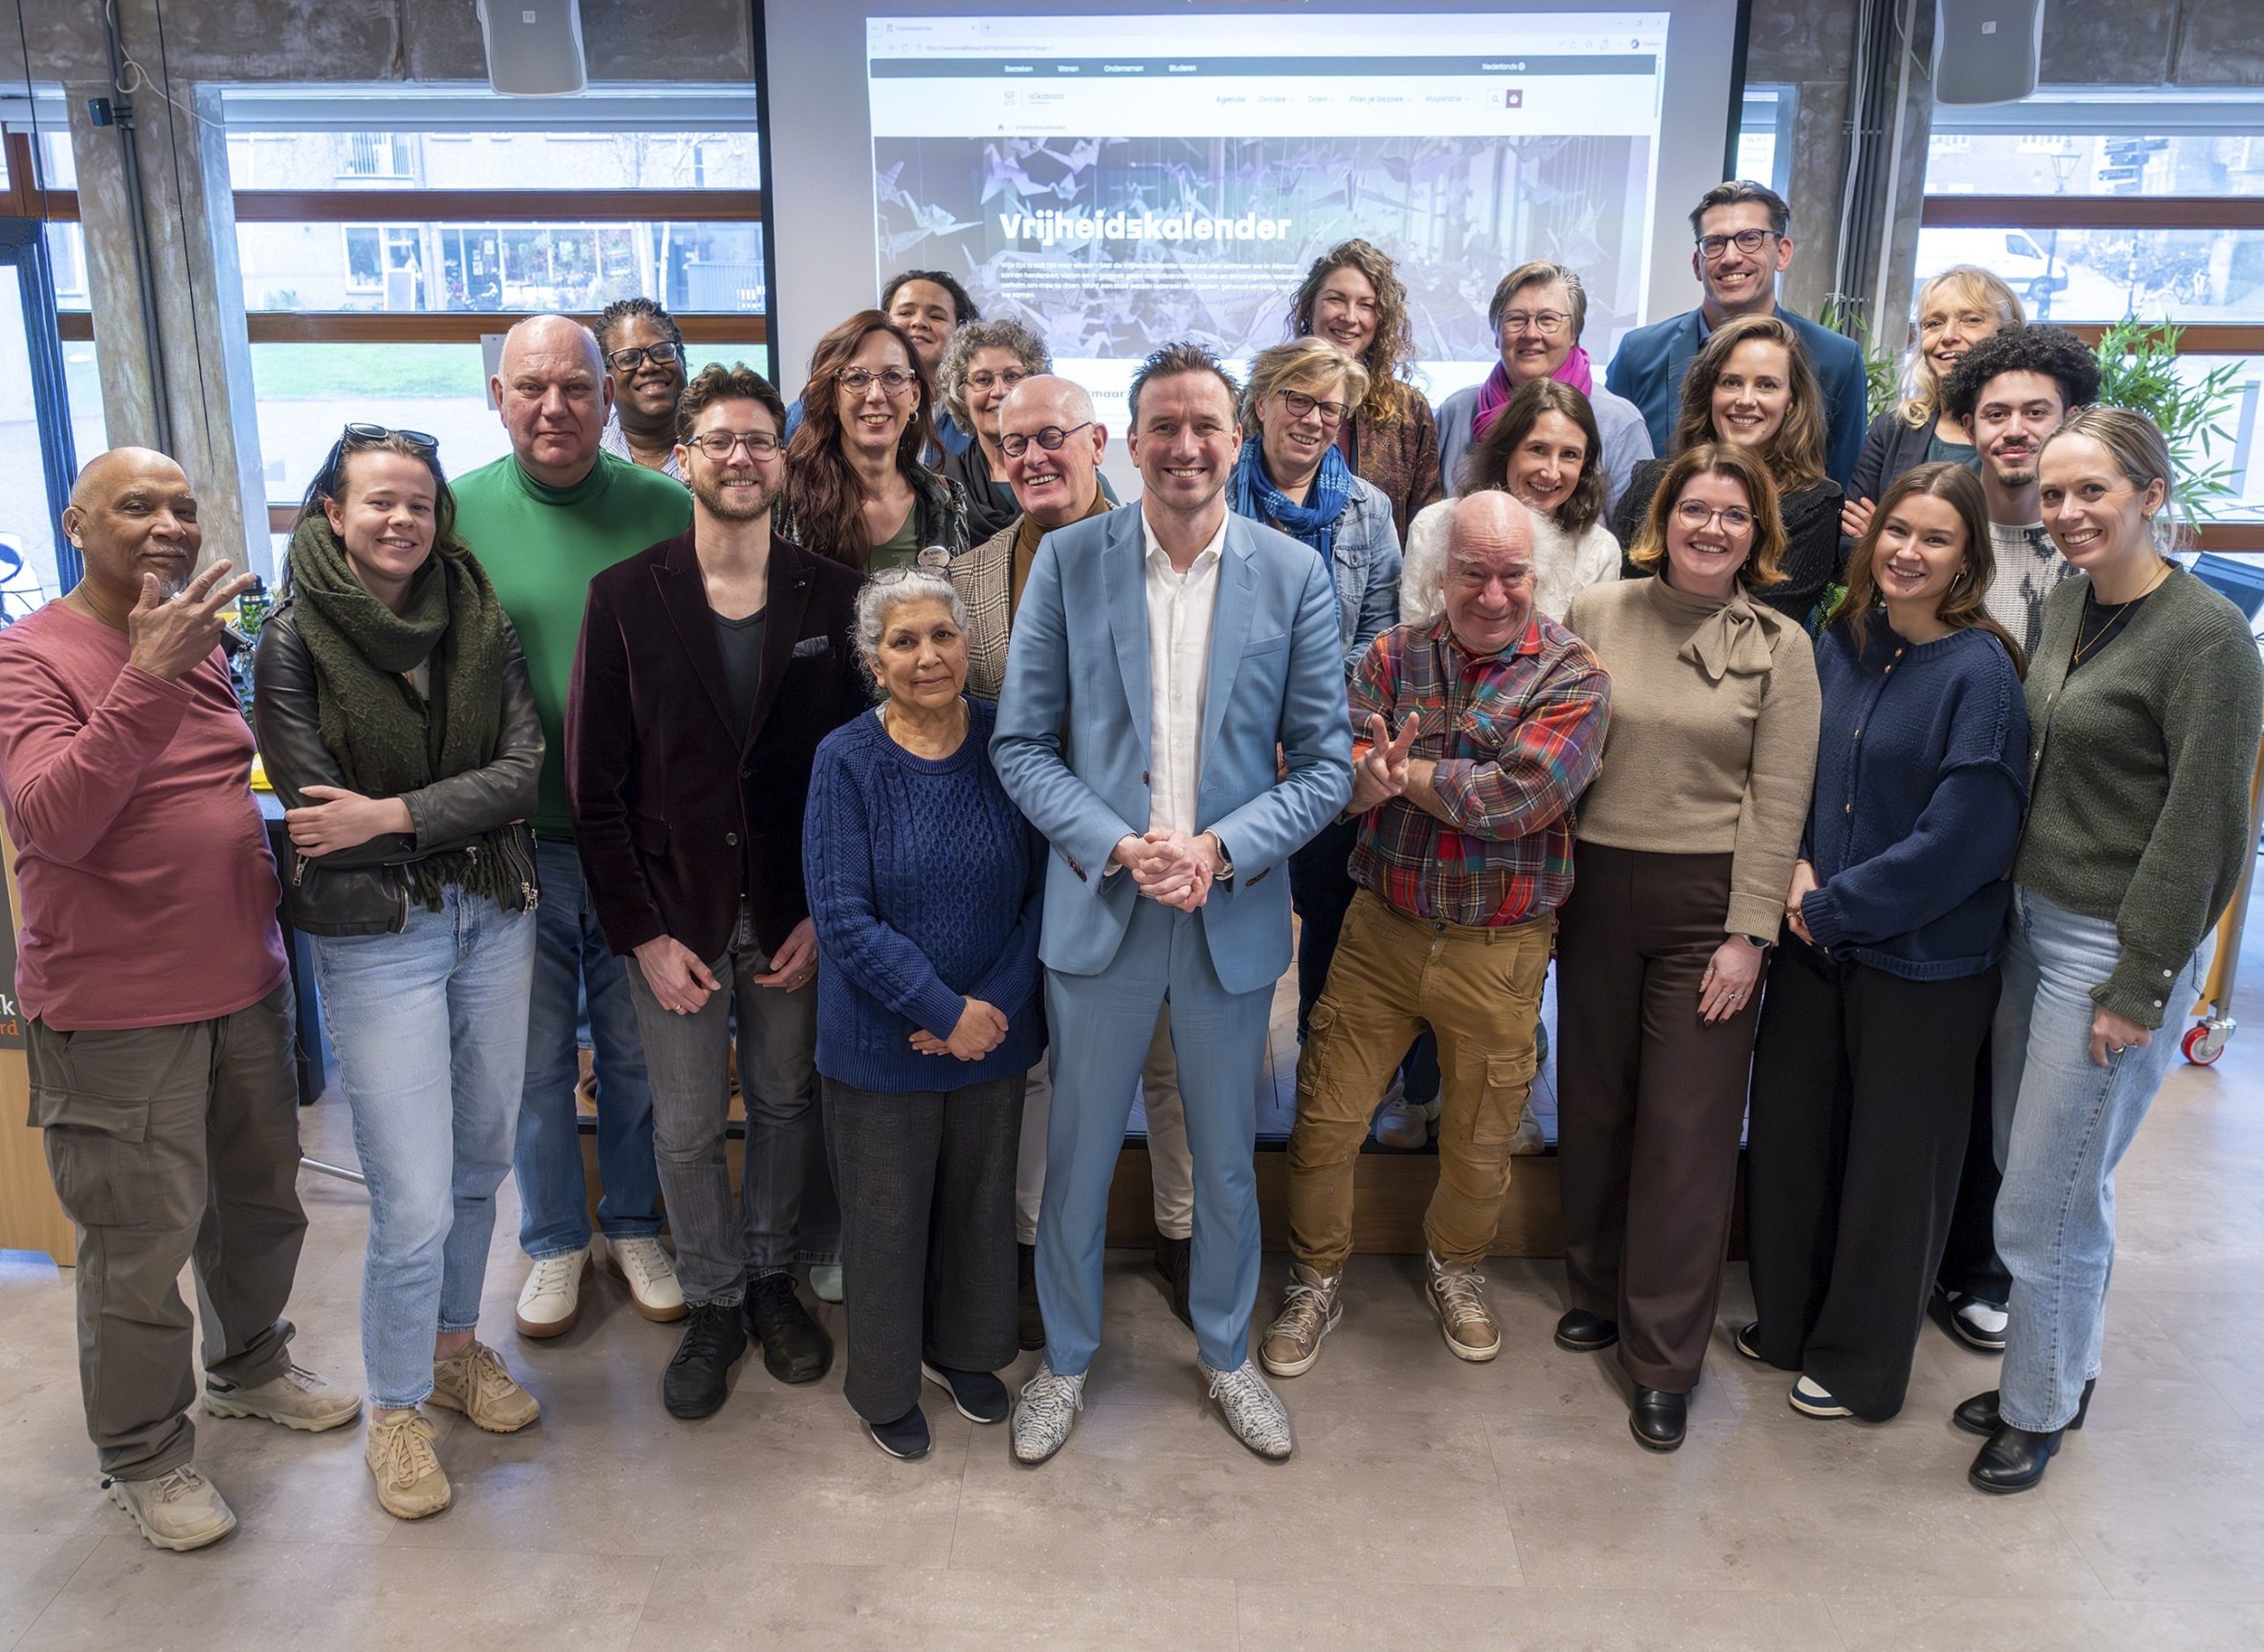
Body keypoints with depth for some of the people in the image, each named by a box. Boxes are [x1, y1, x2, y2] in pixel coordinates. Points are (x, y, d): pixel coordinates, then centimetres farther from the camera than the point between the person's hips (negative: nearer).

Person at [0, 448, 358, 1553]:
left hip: (245, 983, 7)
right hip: (115, 1010, -7)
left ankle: (250, 1366, 44)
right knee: (143, 1241, 4)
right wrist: (148, 676, -35)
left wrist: (272, 867, 8)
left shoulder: (203, 643, 8)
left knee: (261, 1201, 20)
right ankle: (143, 1457, 25)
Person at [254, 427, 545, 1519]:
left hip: (494, 918, 4)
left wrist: (394, 816, -16)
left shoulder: (480, 622, 3)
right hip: (374, 940, -4)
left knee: (480, 1162, 16)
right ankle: (395, 1408, 20)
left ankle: (456, 1346, 38)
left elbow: (523, 772, -6)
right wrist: (463, 815, -8)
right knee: (413, 1201, -3)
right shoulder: (294, 640, -6)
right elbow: (317, 817, -10)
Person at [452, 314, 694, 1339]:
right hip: (517, 842, 0)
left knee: (637, 1053, 14)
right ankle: (554, 1242, 35)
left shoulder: (666, 512, -4)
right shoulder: (458, 513, -3)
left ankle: (634, 1226, 36)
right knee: (536, 1057, 14)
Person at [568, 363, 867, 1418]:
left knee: (787, 1102, 14)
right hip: (674, 914, -1)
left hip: (795, 910, 1)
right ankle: (713, 1301, 31)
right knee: (687, 1125, 10)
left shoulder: (830, 596, -2)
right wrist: (641, 933, -9)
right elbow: (595, 783, -5)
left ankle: (770, 1276, 37)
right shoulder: (625, 597, -4)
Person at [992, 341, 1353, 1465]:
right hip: (1099, 906, 0)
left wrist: (1219, 850, -16)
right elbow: (1022, 744, -3)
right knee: (1078, 1155, 13)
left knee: (1227, 1160, 17)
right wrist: (1117, 847, -16)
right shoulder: (1067, 561, -4)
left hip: (1234, 910, 1)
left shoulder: (1294, 575, -3)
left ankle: (1224, 1352, 40)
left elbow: (1325, 764, -2)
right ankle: (1065, 1358, 36)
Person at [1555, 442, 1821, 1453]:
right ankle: (1599, 1289, 34)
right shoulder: (1596, 614, 3)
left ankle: (1665, 1358, 14)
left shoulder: (1779, 647, -1)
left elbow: (1776, 802, -4)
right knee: (1592, 1105, 13)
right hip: (1596, 888, 2)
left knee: (1688, 1127, 1)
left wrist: (1747, 934, -10)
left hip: (1707, 901, -2)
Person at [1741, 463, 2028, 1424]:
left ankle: (1862, 1363, 30)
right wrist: (1796, 863, -5)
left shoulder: (1980, 674, -15)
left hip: (1923, 960, -5)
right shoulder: (1838, 643, 3)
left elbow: (1961, 841, -19)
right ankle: (1787, 1320, 38)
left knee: (1892, 1161, 10)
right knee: (1788, 1135, 16)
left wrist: (1832, 907, -13)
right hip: (1817, 943, 6)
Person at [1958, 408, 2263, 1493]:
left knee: (2047, 1204, 2)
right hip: (2034, 921, 7)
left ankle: (2041, 1409, 23)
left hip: (2115, 946, -7)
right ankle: (2057, 1371, 34)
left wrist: (2139, 985, -14)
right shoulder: (2066, 604, 7)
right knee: (2041, 1174, 16)